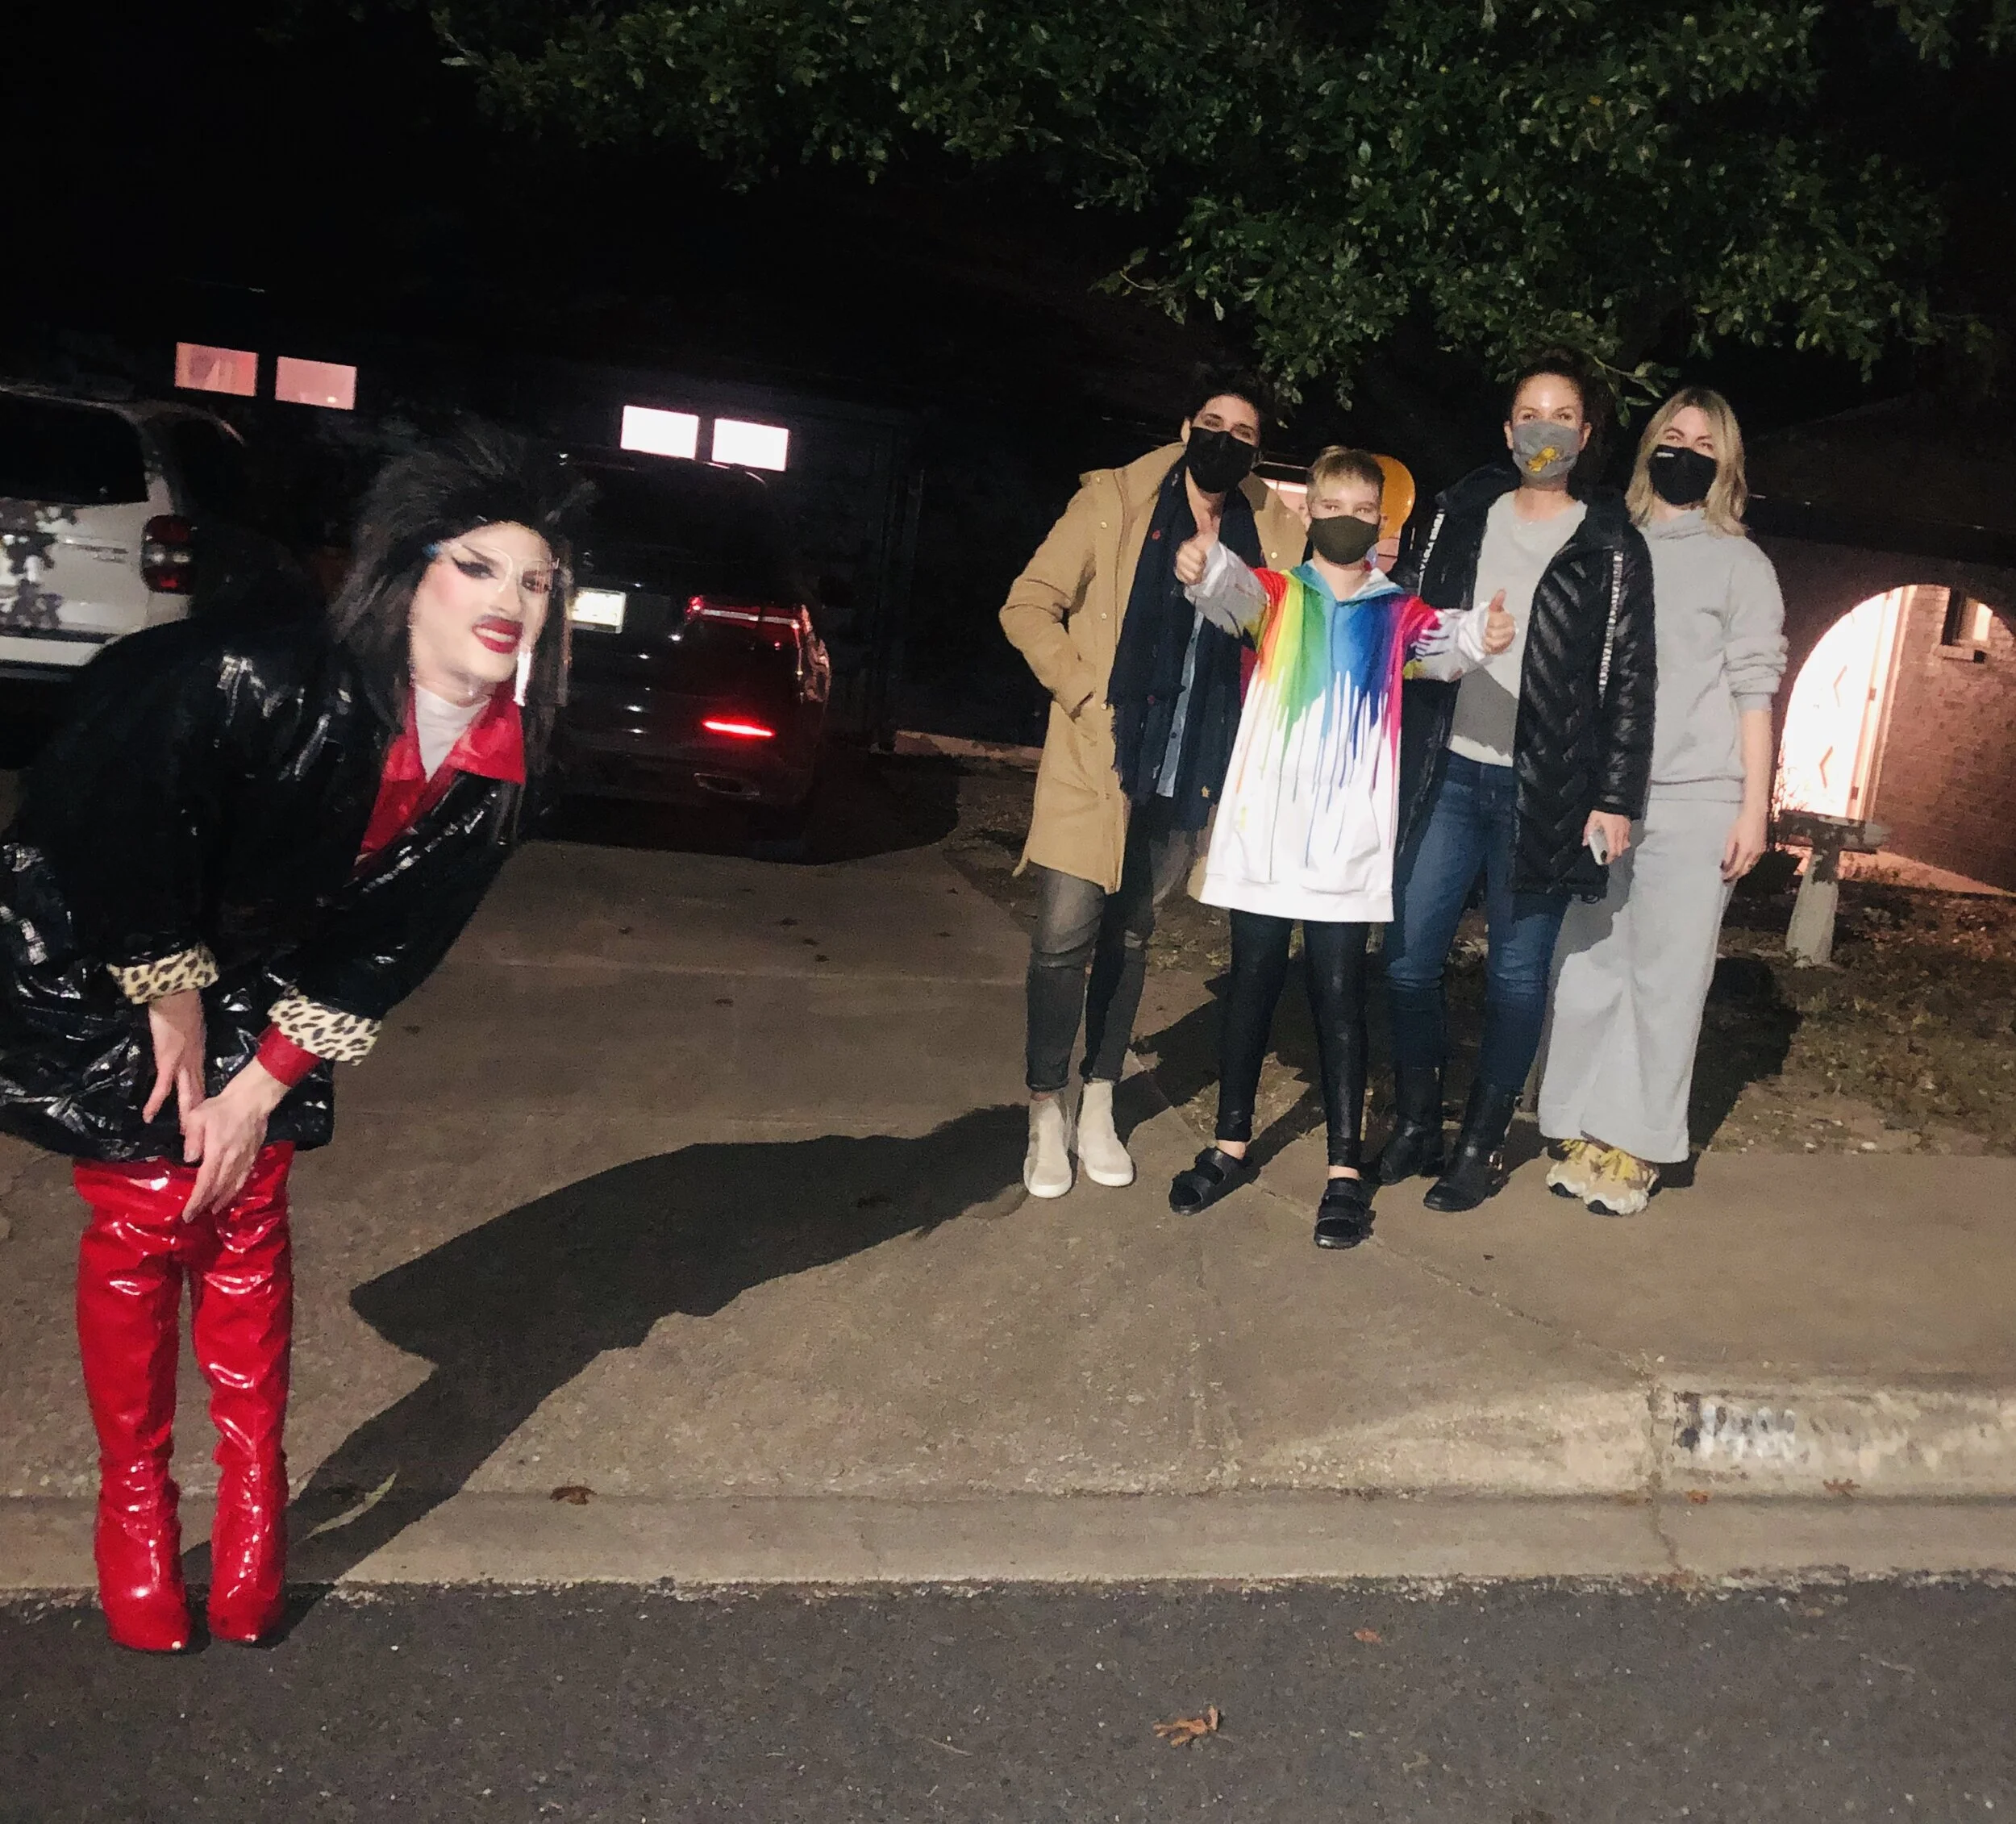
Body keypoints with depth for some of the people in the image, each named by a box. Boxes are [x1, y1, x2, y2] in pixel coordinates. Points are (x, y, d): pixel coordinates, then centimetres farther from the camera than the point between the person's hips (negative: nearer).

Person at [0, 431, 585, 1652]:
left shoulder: (498, 769, -18)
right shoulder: (263, 679, -34)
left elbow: (397, 945, -9)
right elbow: (114, 819, -22)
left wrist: (261, 1085, -7)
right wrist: (173, 1004, -11)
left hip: (260, 984, 4)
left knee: (247, 1221, 5)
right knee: (144, 1226, 0)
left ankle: (254, 1499, 21)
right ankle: (134, 1505, 20)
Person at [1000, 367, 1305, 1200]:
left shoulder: (1274, 533, 4)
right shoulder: (1114, 500, -3)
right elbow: (1030, 606, -2)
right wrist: (1084, 692, -12)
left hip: (1190, 771, 3)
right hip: (1095, 757, -3)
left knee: (1129, 935, 14)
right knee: (1065, 935, -4)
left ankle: (1098, 1109, 25)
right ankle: (1046, 1113, 12)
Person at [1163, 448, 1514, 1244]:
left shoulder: (1397, 611, 8)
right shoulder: (1276, 594, 6)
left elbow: (1442, 643, -13)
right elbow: (1232, 595, -17)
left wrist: (1481, 638, -37)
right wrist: (1204, 565, -41)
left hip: (1348, 838, 0)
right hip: (1264, 827, 1)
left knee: (1339, 993, 0)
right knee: (1252, 982, 9)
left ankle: (1346, 1170, 6)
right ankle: (1231, 1146, 22)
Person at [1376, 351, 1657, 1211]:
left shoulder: (1613, 547, 3)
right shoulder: (1457, 517, 11)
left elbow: (1631, 680, 0)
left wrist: (1615, 800, -7)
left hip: (1544, 788, -2)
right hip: (1446, 770, 3)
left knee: (1517, 972, 4)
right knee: (1409, 957, 2)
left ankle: (1481, 1144, 18)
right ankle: (1415, 1125, 20)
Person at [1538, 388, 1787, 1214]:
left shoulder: (1741, 564, 7)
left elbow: (1753, 691, 3)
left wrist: (1754, 807, -4)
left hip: (1694, 800, -2)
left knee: (1666, 976, -2)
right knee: (1587, 968, 2)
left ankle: (1635, 1147, 5)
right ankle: (1585, 1132, 11)